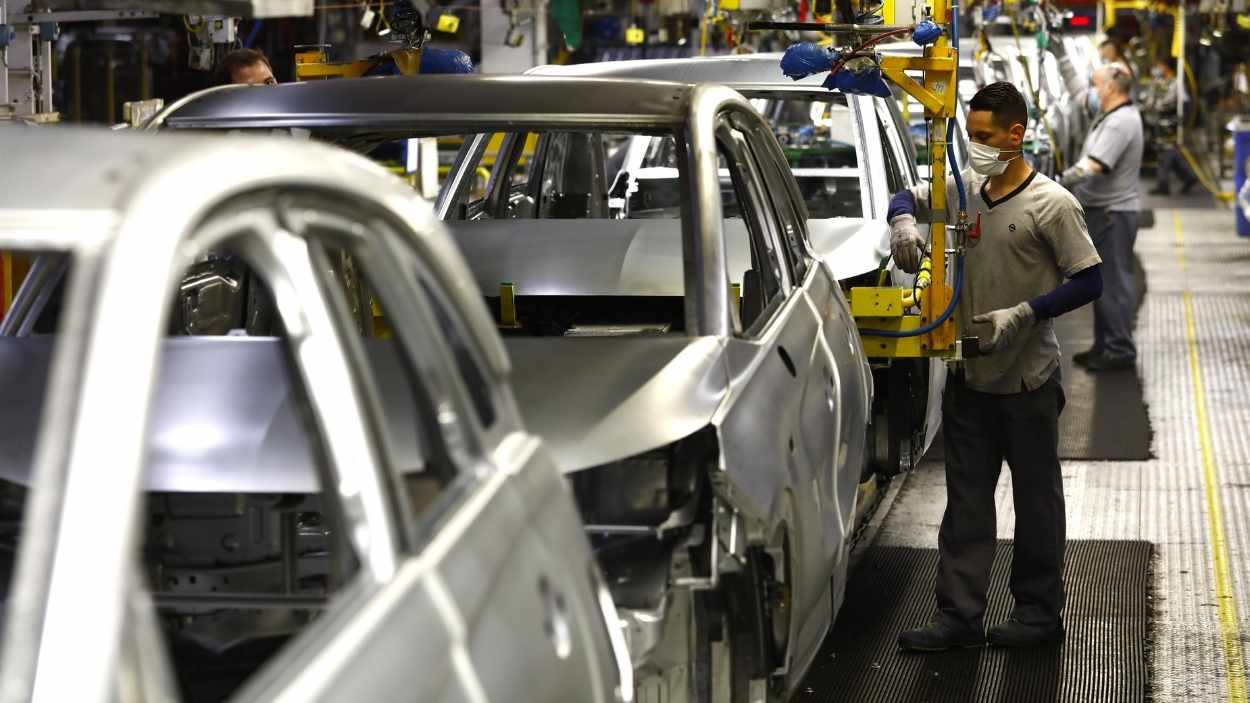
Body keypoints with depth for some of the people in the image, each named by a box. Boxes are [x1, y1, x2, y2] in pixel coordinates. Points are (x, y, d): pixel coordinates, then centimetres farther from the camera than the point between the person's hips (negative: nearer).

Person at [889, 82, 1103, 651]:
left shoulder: (1051, 205, -12)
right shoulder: (963, 190, 5)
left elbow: (1089, 281, -11)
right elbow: (906, 196, 19)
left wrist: (1023, 314, -21)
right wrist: (903, 224, -5)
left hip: (1027, 379, -6)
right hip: (969, 375, 6)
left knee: (1036, 497, 7)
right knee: (966, 501, 7)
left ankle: (1039, 613, 19)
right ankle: (959, 616, 12)